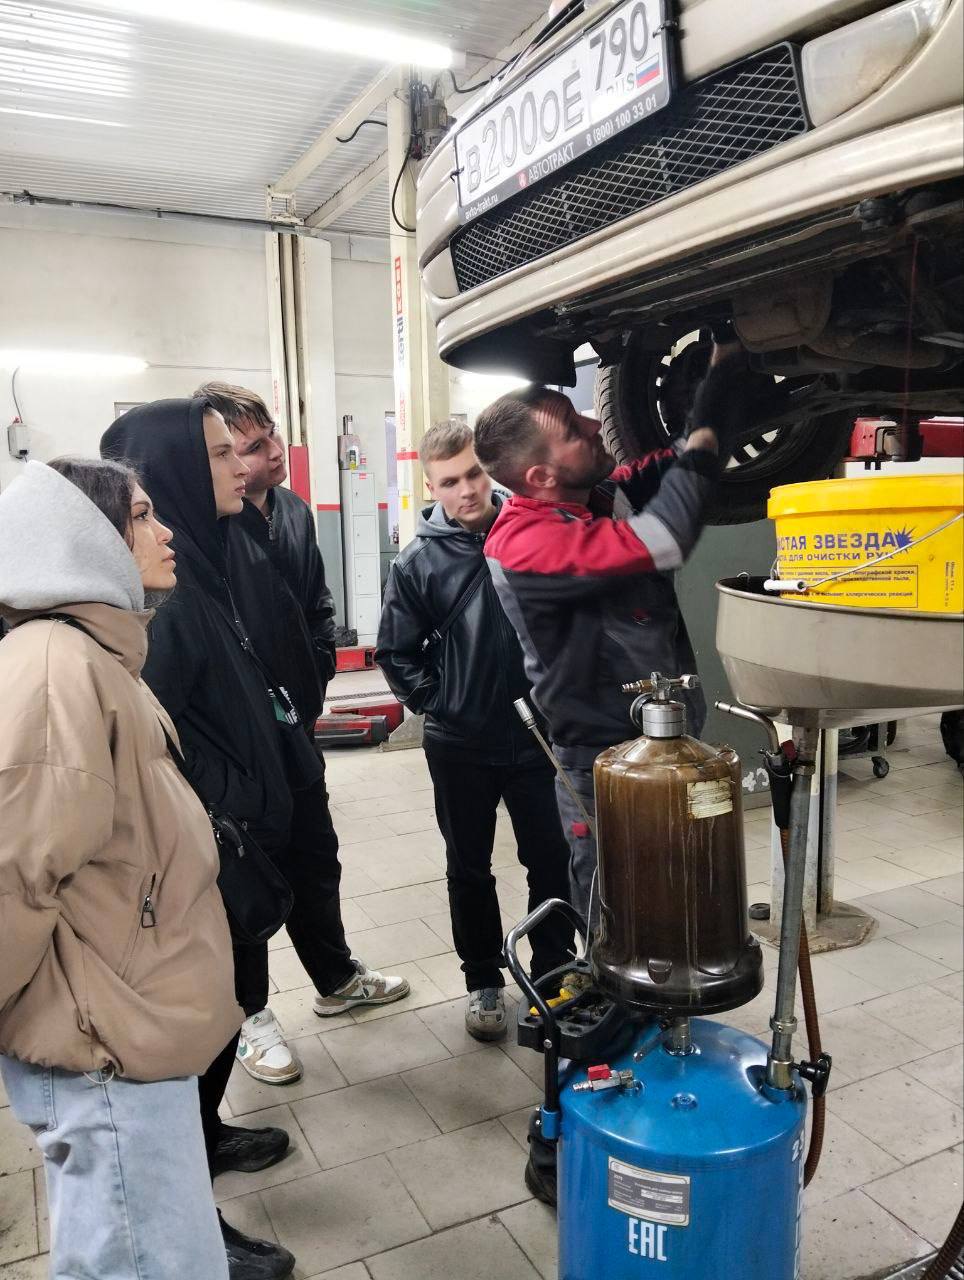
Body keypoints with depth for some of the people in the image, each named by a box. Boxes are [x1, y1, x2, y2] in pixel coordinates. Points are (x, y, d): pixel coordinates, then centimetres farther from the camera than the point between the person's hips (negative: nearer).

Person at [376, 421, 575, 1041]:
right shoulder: (419, 563, -6)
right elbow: (396, 653, 2)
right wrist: (439, 704, -3)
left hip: (536, 733, 0)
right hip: (460, 745, 0)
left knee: (550, 859, 11)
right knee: (470, 868, 14)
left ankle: (555, 972, 31)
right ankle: (483, 981, 32)